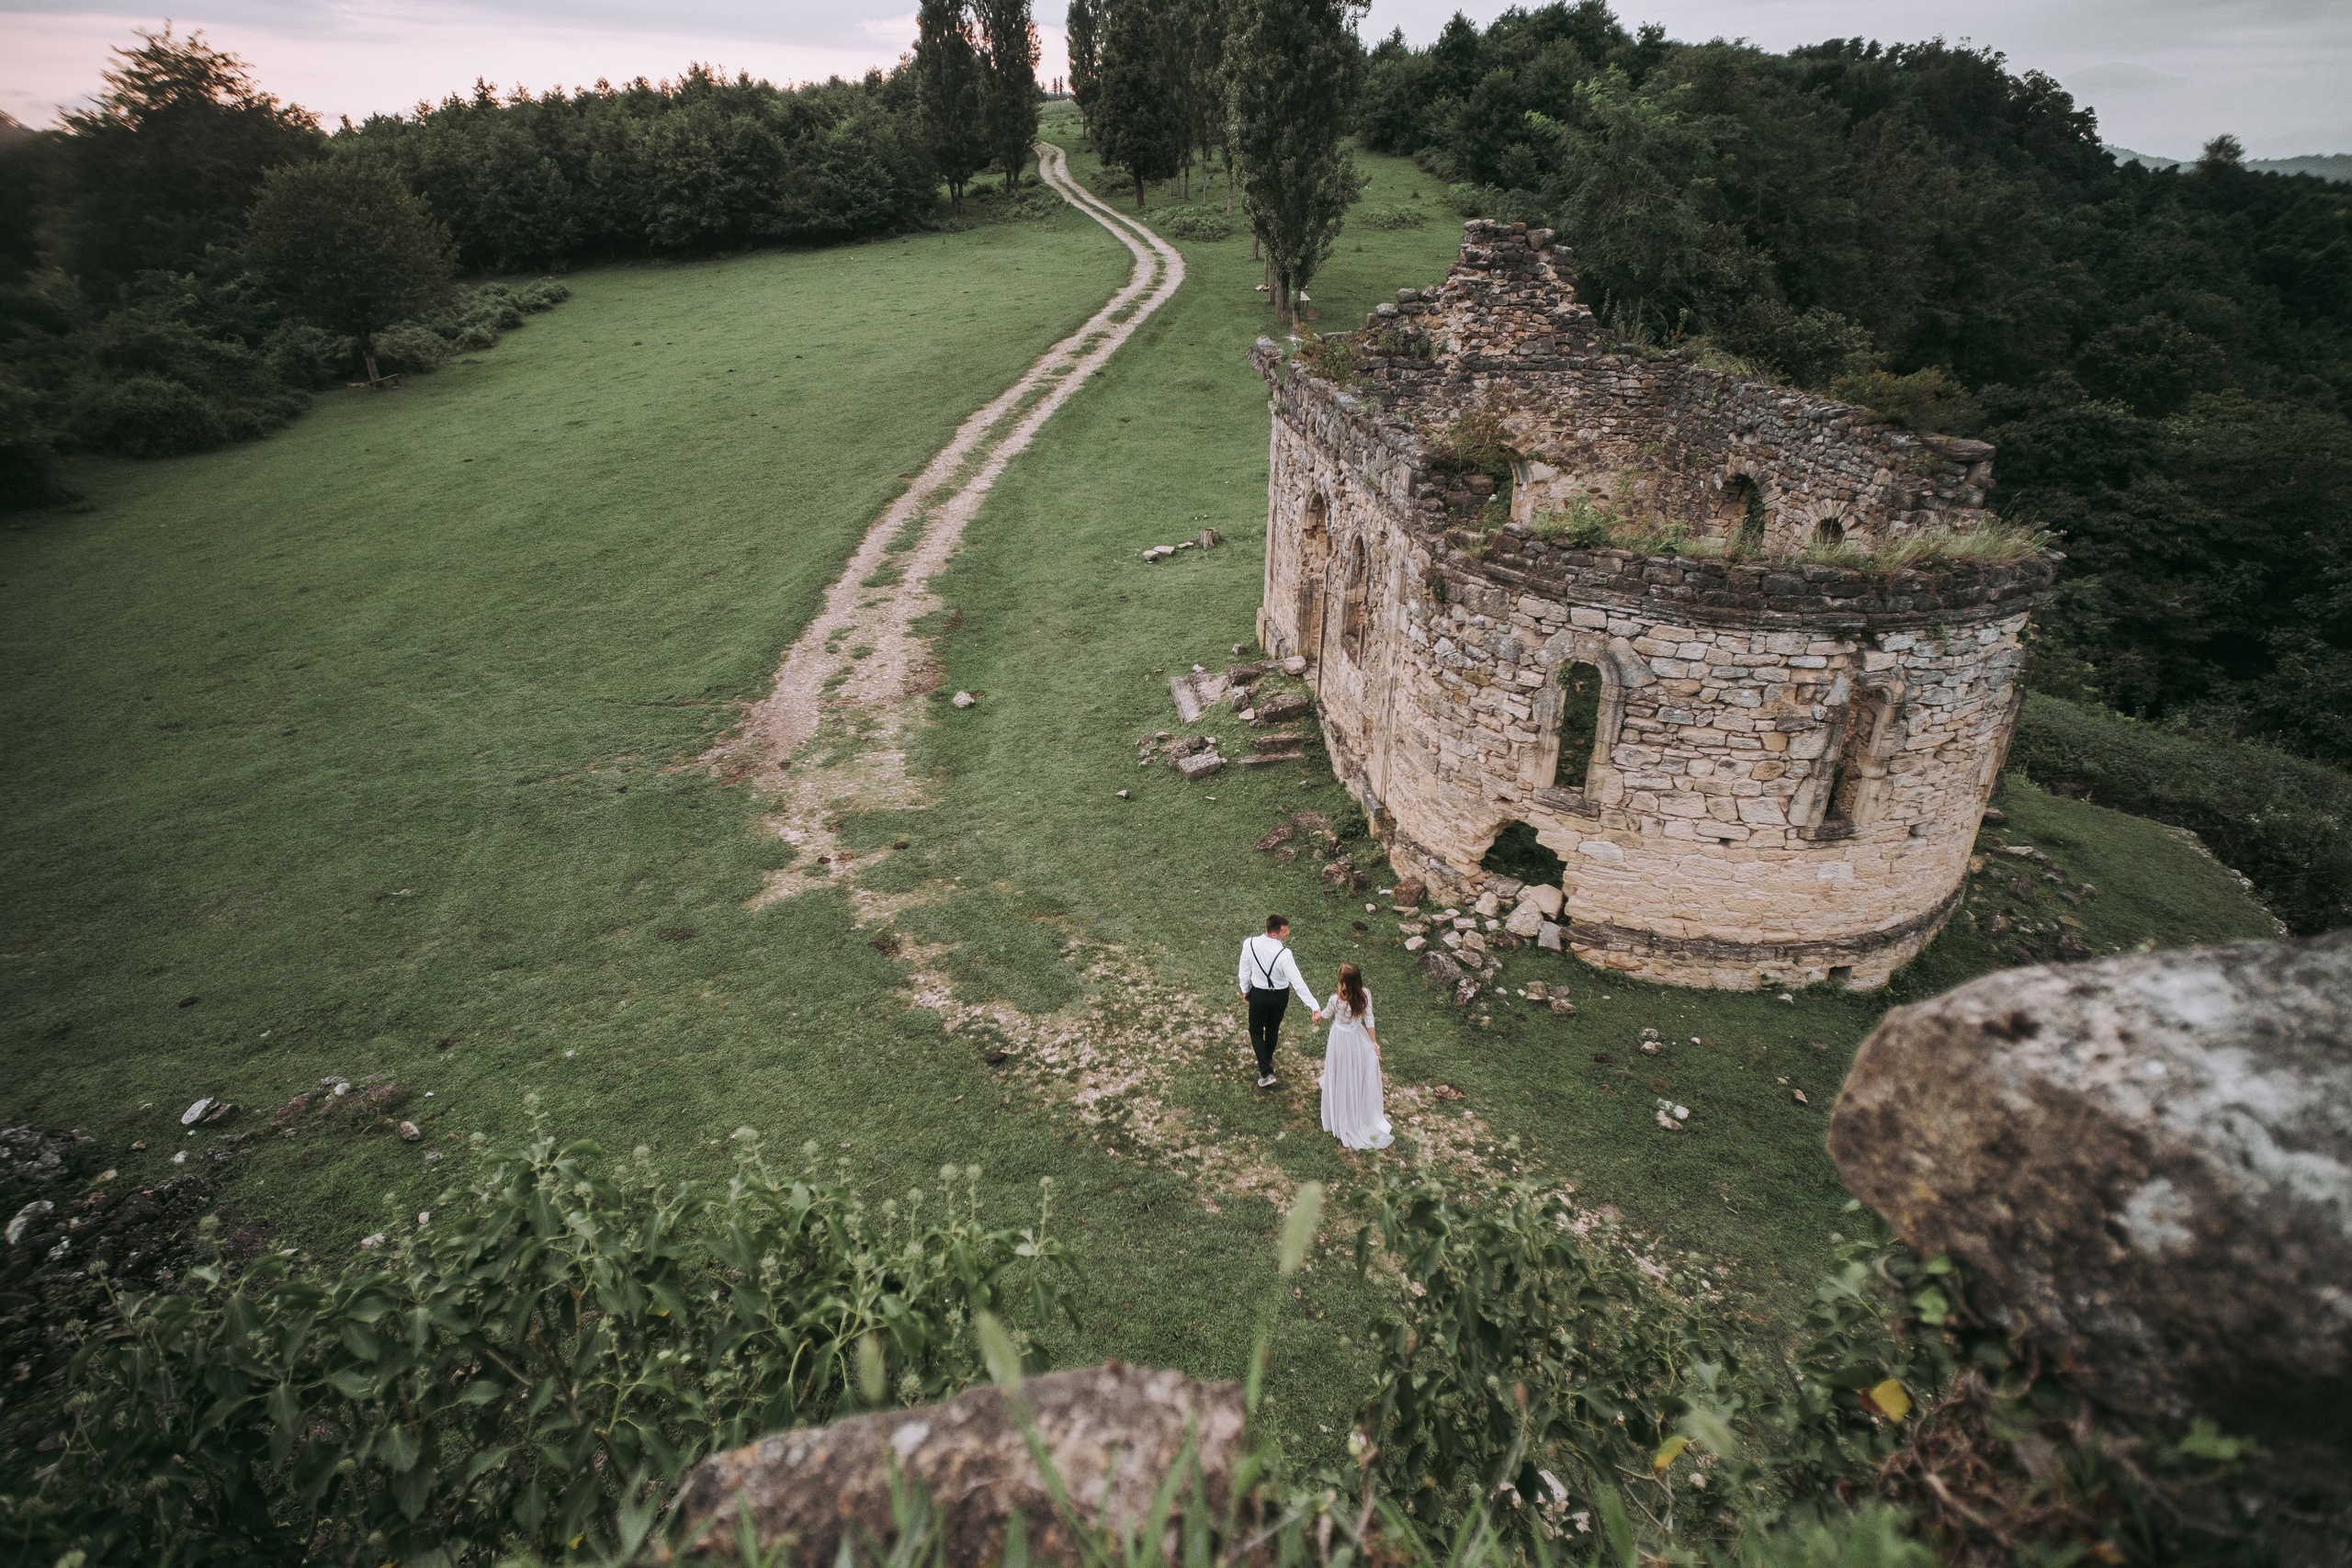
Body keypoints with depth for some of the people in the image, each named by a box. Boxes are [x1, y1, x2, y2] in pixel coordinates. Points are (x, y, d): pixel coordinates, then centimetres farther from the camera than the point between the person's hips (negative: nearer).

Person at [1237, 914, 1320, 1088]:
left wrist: (1245, 990, 11)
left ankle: (1266, 1072, 8)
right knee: (1273, 1029, 26)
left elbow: (1244, 971, -8)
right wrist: (1314, 1008, -27)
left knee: (1256, 1031, 18)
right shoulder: (1284, 954, -31)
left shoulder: (1250, 944, -23)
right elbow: (1297, 983, -31)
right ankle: (1268, 1059, 52)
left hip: (1258, 994, 0)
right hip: (1280, 995, 0)